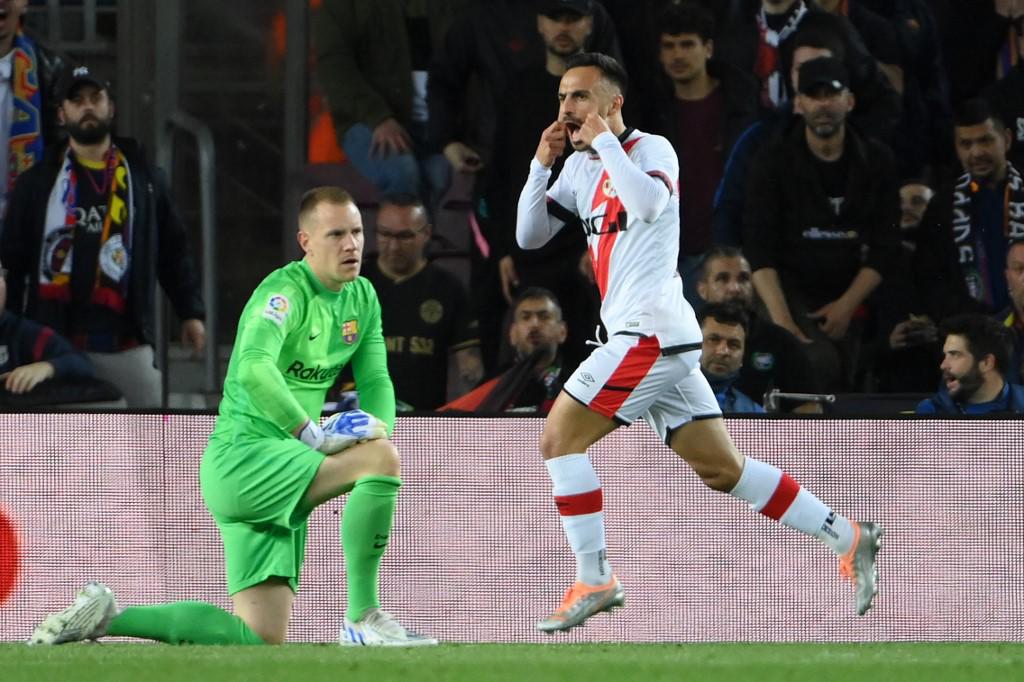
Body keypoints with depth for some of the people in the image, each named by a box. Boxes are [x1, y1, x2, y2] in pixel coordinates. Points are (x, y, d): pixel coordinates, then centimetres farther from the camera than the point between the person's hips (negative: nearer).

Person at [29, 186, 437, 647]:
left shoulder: (362, 297, 12)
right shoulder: (285, 291, -15)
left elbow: (376, 381, 12)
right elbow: (253, 369, -32)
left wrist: (380, 431, -9)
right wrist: (315, 436, -31)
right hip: (241, 456, -9)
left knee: (261, 640, 0)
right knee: (382, 457, -28)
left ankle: (105, 617, 11)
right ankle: (363, 619, -21)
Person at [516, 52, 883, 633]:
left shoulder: (651, 149, -5)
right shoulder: (582, 167, 18)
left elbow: (648, 203, -27)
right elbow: (529, 236, 17)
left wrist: (603, 139, -15)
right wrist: (543, 162, 4)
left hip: (653, 330, -9)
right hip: (651, 339, 9)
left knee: (560, 437, -12)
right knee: (721, 469, 8)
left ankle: (594, 581, -10)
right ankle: (848, 537, 12)